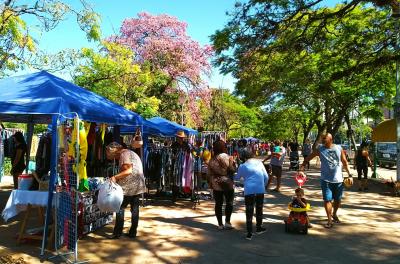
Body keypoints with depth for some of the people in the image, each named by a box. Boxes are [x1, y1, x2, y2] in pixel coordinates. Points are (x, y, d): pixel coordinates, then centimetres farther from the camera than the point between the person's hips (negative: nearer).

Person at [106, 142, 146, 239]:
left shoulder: (124, 155, -11)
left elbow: (128, 171, -22)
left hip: (129, 187, -9)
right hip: (137, 186, 9)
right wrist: (118, 179, 17)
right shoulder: (131, 153, 19)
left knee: (120, 208, 2)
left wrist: (115, 177, -20)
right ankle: (133, 232, 16)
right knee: (135, 209, 10)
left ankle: (117, 232, 6)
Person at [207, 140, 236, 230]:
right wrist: (233, 161, 6)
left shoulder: (212, 160, 1)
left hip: (216, 184, 3)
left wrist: (210, 183, 15)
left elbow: (209, 173, 5)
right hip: (227, 183, -3)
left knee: (218, 203, 8)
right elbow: (233, 169, -9)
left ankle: (220, 224, 13)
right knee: (229, 202, 11)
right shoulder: (227, 157, -11)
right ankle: (227, 221, 6)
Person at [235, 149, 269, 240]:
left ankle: (249, 233, -1)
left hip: (249, 191, -2)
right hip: (260, 190, 2)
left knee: (249, 211, 1)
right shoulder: (259, 163, 8)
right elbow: (266, 177, 8)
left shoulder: (242, 166, 5)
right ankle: (259, 228, 33)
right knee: (259, 209, 18)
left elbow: (237, 177, 18)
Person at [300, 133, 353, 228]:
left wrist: (350, 175, 4)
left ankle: (334, 214, 40)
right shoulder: (320, 150, -3)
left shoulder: (339, 149, 1)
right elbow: (308, 158, -2)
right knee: (327, 199, -5)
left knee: (338, 199, 14)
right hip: (326, 179, -2)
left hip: (338, 179, 2)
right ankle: (329, 220, 5)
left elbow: (345, 163, 7)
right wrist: (302, 166, -18)